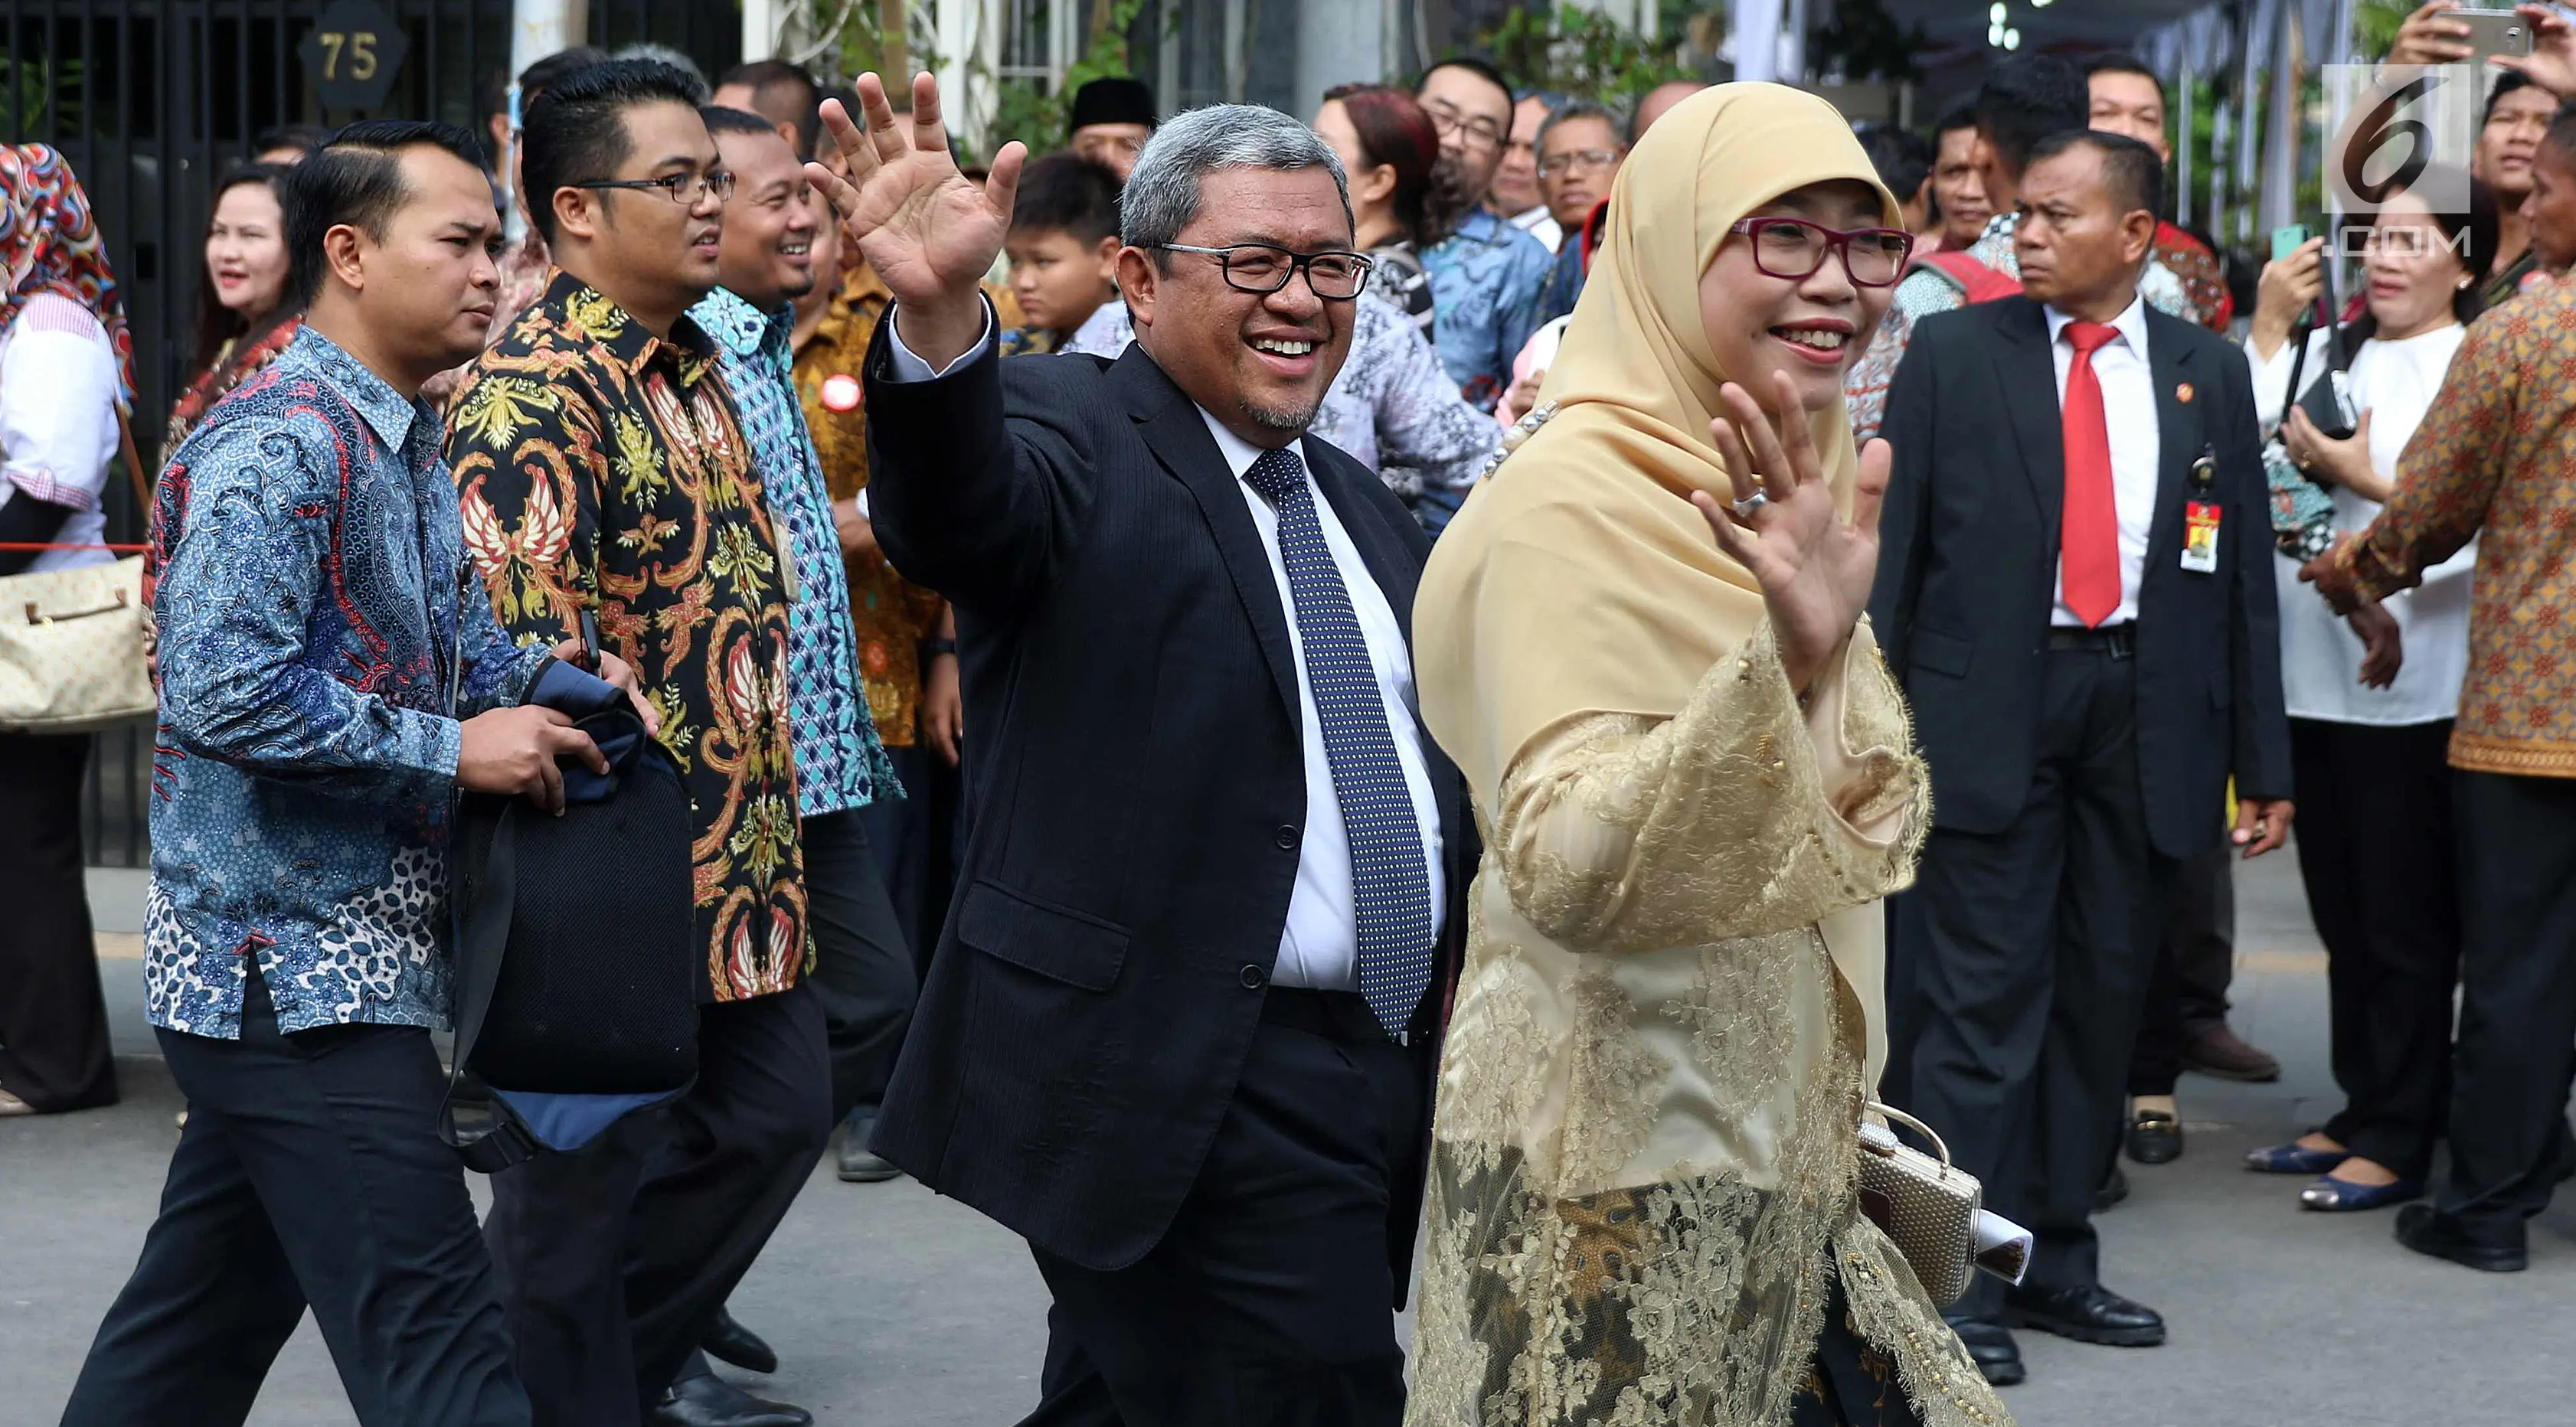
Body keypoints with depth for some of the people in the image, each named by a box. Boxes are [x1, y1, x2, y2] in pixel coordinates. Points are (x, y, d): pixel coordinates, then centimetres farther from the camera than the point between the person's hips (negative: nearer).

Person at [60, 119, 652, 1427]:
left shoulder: (403, 447, 15)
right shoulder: (280, 445, -16)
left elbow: (445, 644, 19)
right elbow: (225, 695, -25)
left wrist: (548, 681, -2)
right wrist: (457, 749, -20)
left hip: (285, 971, 10)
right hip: (305, 975, -10)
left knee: (212, 1308, 19)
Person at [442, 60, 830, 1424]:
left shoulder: (692, 367, 13)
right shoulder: (531, 391, -17)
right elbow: (530, 647, -22)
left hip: (744, 864, 10)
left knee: (778, 1111, 17)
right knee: (581, 1184, 4)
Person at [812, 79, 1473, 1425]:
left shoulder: (1354, 504, 17)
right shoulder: (1075, 436, -8)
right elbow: (958, 513, -32)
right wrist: (937, 319, -52)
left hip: (1378, 1072, 8)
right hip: (1193, 1092, -8)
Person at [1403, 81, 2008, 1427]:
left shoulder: (1794, 493, 11)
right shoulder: (1571, 501, -17)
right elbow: (1562, 874, -31)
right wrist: (1779, 659, -39)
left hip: (1770, 1156, 8)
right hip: (1617, 1188, -8)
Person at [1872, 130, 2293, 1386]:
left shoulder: (2207, 372, 7)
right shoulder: (1954, 353, 1)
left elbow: (2244, 569, 8)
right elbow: (1891, 543, 0)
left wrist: (2264, 762, 6)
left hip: (2147, 706, 3)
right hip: (1990, 704, -3)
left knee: (2101, 991, 10)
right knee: (1983, 991, -4)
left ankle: (2056, 1259, 22)